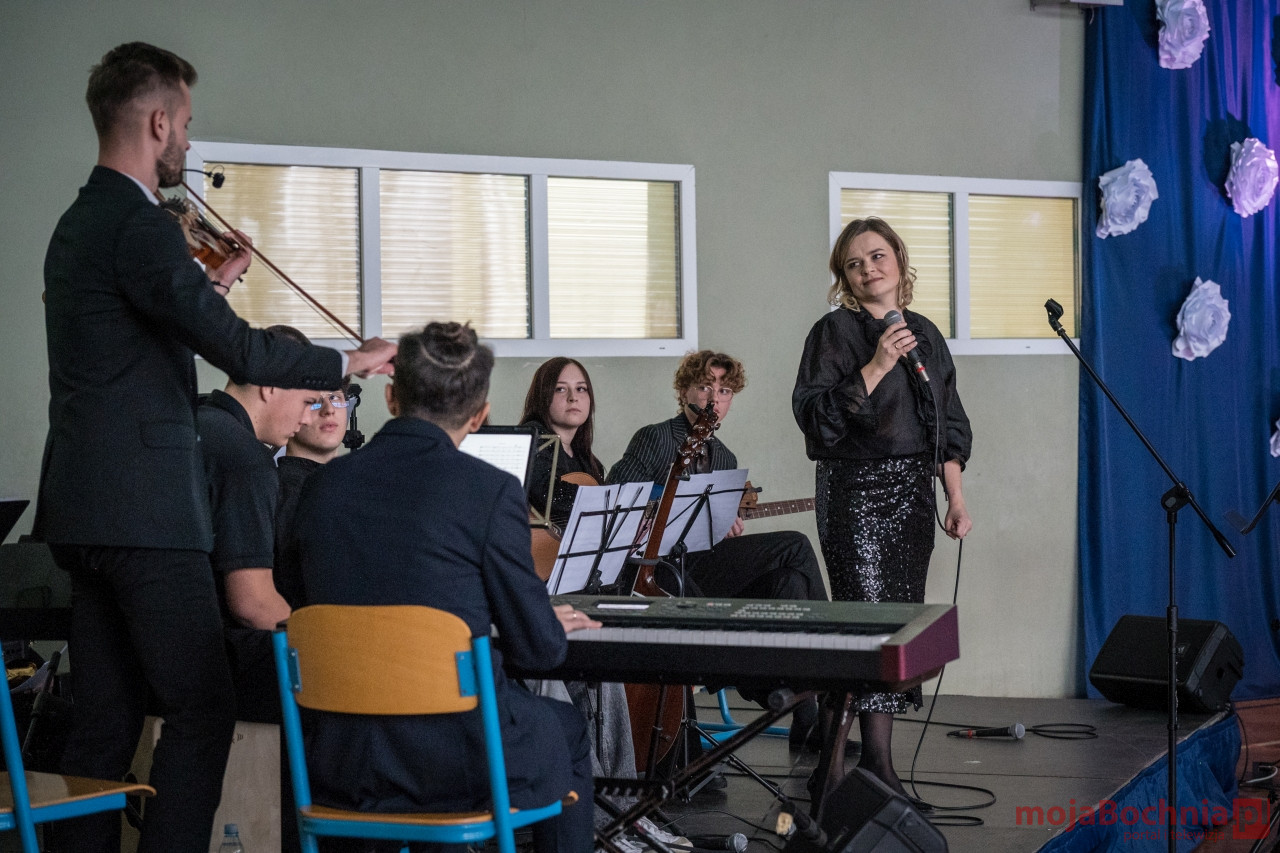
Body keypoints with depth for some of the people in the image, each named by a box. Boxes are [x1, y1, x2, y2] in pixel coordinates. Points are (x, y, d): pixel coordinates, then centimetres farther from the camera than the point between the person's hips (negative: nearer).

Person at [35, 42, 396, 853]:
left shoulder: (81, 223, 16)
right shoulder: (141, 225, -15)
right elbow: (240, 350, -19)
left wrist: (215, 282, 25)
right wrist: (353, 360, -7)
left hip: (86, 512, 10)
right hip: (144, 510, -10)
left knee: (107, 717, 11)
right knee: (203, 709, -5)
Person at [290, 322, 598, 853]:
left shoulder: (323, 484, 1)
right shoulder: (492, 490, -12)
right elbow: (537, 648, -7)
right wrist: (556, 627, 18)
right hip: (458, 762, -5)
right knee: (565, 730, 27)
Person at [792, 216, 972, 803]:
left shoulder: (925, 335, 15)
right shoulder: (835, 332, 0)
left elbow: (948, 427, 16)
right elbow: (815, 414, -11)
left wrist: (956, 499, 9)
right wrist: (876, 368, -17)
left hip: (913, 492, 6)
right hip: (856, 489, -5)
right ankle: (878, 766, -12)